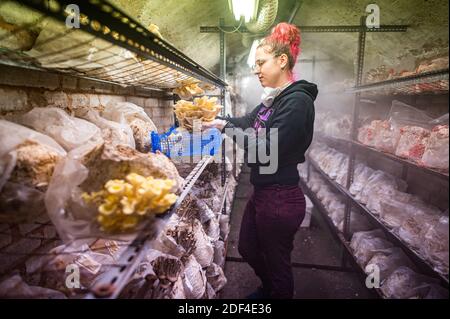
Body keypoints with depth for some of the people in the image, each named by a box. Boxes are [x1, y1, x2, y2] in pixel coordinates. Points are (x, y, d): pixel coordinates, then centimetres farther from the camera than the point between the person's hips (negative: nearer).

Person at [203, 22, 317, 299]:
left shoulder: (297, 100, -20)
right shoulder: (275, 98, 9)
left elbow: (267, 148, -25)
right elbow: (247, 121, 17)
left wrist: (226, 127, -16)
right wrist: (214, 120, 4)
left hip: (280, 199, -10)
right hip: (262, 192, 10)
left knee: (277, 262, 12)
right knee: (248, 249, 26)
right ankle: (269, 288, 53)